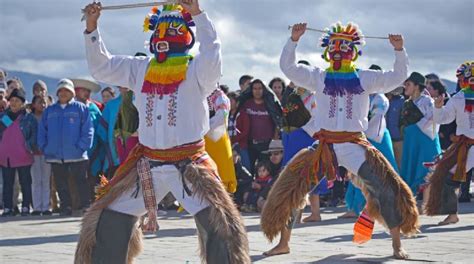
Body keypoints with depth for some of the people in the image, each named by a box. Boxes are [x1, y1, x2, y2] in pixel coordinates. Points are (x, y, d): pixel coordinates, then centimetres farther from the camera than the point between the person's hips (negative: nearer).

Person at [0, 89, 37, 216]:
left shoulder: (29, 118, 2)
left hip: (23, 157, -3)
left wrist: (29, 147, -8)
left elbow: (34, 134, 2)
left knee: (25, 183, 2)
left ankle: (25, 207, 6)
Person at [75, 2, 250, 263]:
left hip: (189, 163, -5)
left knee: (218, 222, -17)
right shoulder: (140, 68, 10)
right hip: (146, 163, 5)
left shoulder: (195, 68, -5)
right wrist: (91, 28, -2)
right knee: (109, 222, 8)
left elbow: (212, 60, -27)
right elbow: (101, 67, 9)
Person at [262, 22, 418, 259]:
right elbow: (287, 67, -1)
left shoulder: (364, 78, 7)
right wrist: (294, 40, -14)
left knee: (386, 188, -11)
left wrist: (399, 50, -12)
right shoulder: (319, 77, 6)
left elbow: (397, 77, 4)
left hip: (355, 145, 0)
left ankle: (397, 244, 1)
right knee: (292, 186, -9)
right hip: (325, 145, 0)